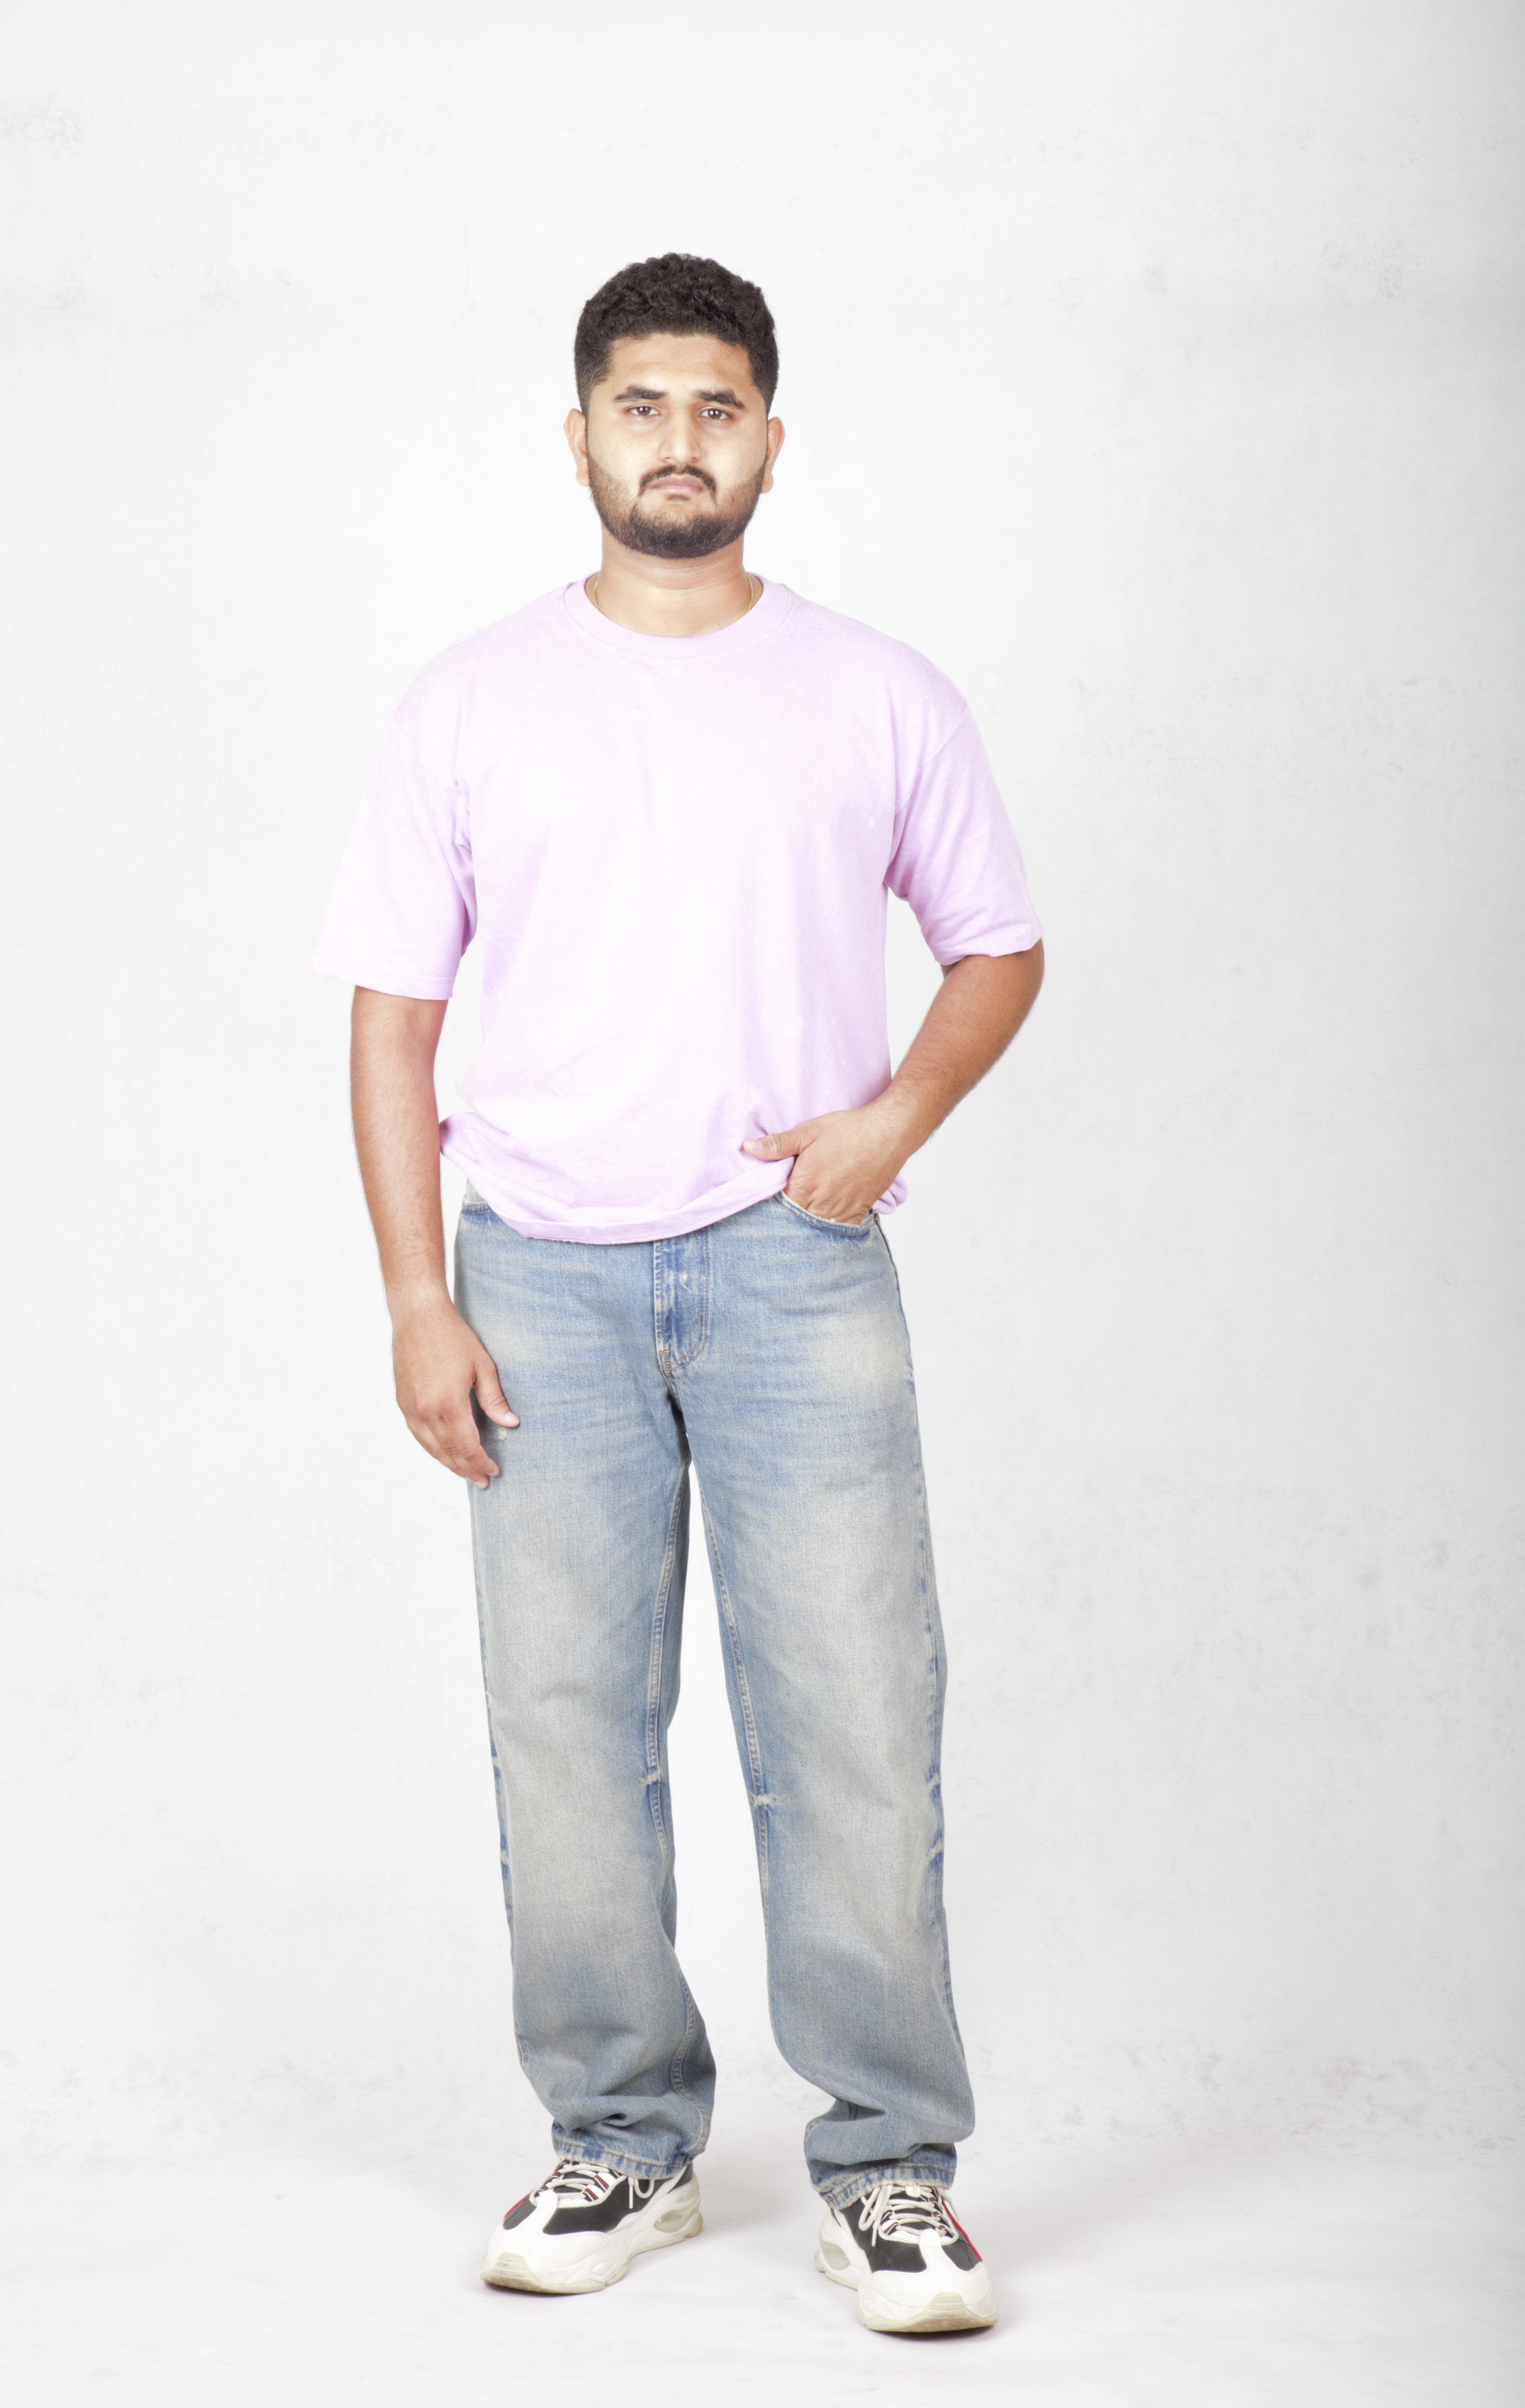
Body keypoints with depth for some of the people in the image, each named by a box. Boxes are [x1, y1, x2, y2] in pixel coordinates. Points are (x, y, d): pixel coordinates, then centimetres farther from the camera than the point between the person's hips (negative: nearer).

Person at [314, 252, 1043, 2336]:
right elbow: (393, 1015, 6)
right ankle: (625, 2146, 19)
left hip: (796, 1266, -1)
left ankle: (891, 2170, 7)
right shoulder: (473, 703, 6)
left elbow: (1000, 945, 15)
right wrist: (418, 1300, -2)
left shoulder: (879, 696, 6)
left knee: (854, 1722, -5)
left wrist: (901, 1111, -5)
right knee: (566, 1728, 4)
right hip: (546, 1274, 1)